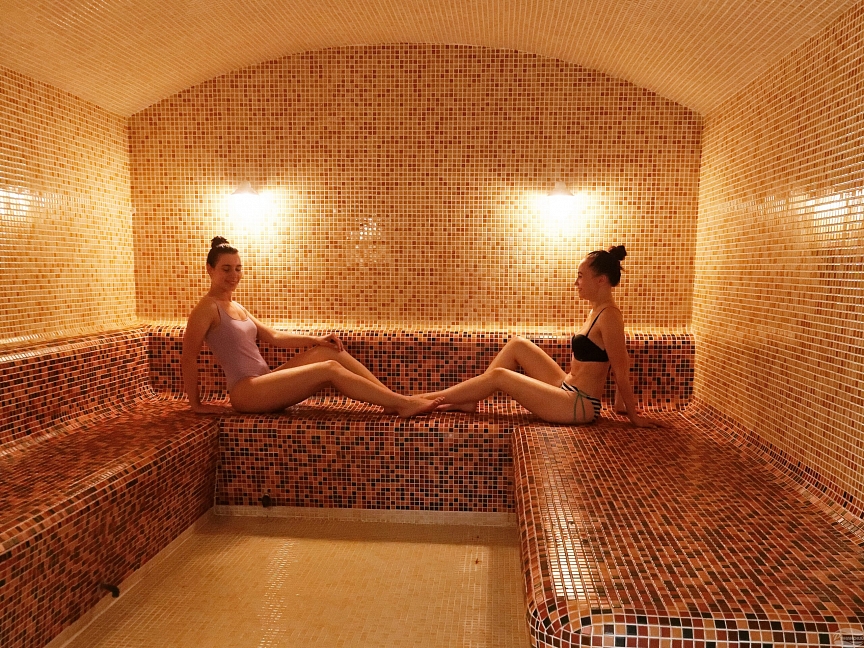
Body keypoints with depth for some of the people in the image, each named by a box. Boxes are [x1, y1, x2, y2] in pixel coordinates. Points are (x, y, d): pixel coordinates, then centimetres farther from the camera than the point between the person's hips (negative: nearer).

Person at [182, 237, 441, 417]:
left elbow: (273, 336, 17)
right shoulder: (208, 308, -10)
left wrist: (316, 340, 6)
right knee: (329, 369, -20)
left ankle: (394, 398, -9)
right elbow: (188, 359, -12)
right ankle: (402, 404, -18)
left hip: (263, 384, 9)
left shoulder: (235, 307, 17)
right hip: (245, 393, -9)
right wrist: (196, 404, -11)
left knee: (328, 351, -4)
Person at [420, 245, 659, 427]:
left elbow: (621, 371, -17)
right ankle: (468, 400, 8)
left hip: (579, 406, -9)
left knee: (498, 376, -10)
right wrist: (625, 404, 16)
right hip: (568, 390, 9)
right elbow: (623, 363, 14)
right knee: (517, 344, 6)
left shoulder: (609, 315, -20)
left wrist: (634, 415, -12)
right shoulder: (597, 310, 10)